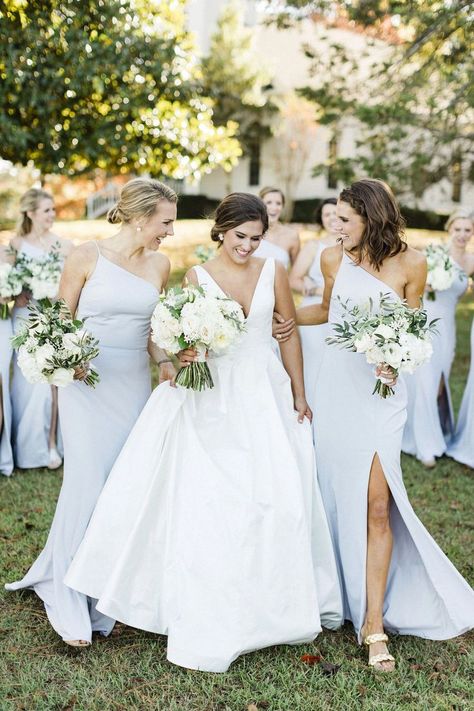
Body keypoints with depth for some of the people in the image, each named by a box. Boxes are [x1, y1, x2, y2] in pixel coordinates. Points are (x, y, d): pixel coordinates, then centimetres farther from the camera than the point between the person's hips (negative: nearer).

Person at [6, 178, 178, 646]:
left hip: (134, 384, 4)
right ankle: (71, 604, 10)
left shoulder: (159, 265, 7)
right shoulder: (86, 257, -6)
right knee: (88, 485, -8)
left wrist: (165, 361, 0)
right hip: (88, 382, -4)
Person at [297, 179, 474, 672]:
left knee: (377, 504, -6)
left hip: (381, 393, -2)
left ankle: (374, 622, 4)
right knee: (338, 497, 6)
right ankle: (345, 595, 25)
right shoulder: (333, 258, 3)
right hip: (337, 387, 3)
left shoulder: (410, 264, -4)